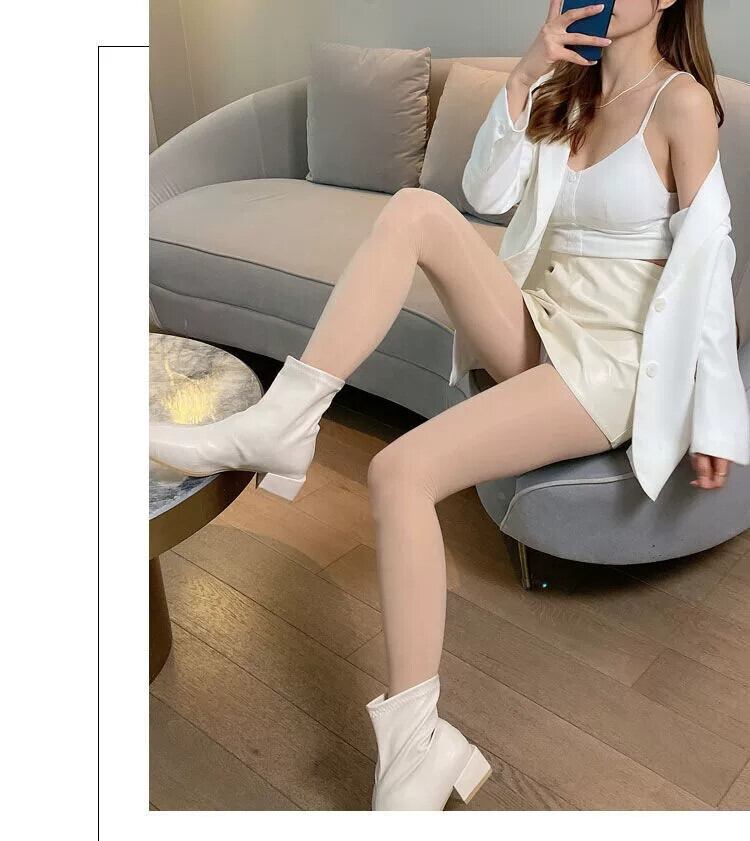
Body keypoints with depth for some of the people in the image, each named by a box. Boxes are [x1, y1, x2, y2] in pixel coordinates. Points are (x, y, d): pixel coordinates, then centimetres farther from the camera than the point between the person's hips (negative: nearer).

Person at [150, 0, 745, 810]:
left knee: (401, 470, -26)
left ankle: (414, 745, -18)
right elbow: (482, 189, 6)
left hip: (611, 369, -7)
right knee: (416, 209, -16)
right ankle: (280, 422, -21)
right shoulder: (574, 84, 15)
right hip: (539, 333, 7)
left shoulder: (682, 103, -7)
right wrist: (525, 74, -4)